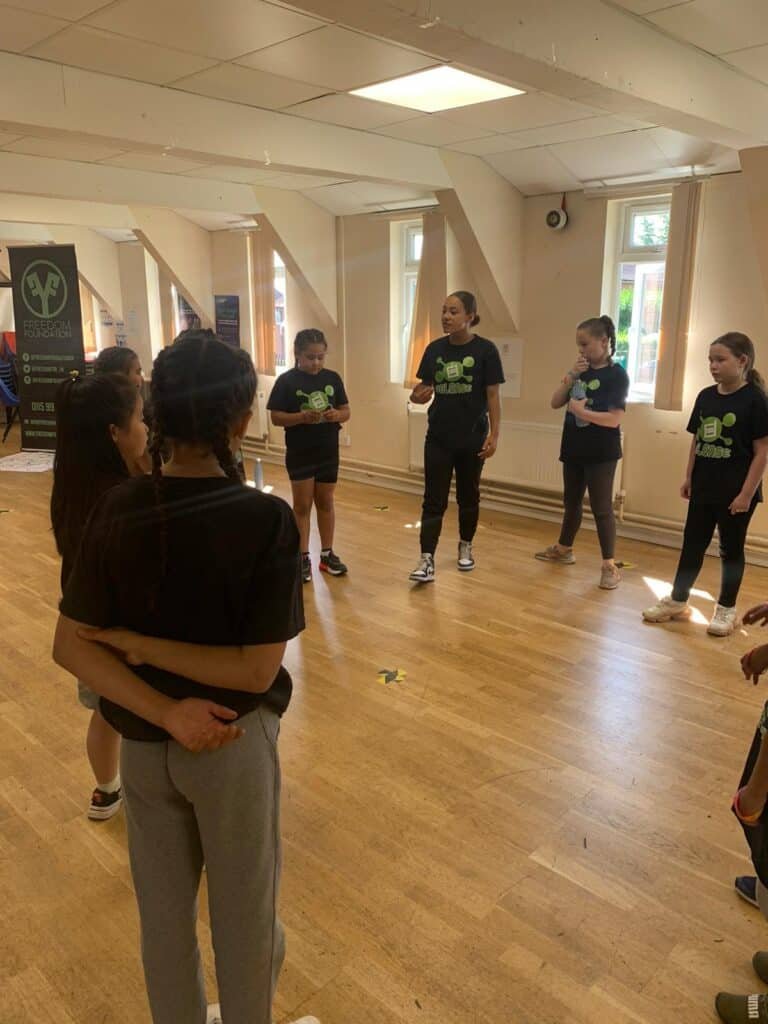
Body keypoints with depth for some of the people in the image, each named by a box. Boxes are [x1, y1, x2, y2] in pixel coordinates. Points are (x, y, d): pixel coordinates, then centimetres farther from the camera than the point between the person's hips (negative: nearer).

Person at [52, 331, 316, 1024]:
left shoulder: (116, 510, -12)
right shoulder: (266, 520, -23)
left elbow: (71, 646, -11)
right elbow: (258, 670, -23)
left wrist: (166, 712, -17)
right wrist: (138, 644, -17)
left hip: (142, 743, 4)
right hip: (235, 743, -4)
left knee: (164, 908, 26)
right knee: (244, 911, 21)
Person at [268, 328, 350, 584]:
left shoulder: (332, 378, 1)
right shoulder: (287, 380, -9)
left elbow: (346, 411, 5)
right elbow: (276, 417, -10)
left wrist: (337, 415, -17)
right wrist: (302, 417, -25)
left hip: (328, 452, 3)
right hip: (299, 454, -3)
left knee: (325, 503, 13)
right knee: (302, 505, 5)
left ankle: (327, 554, 24)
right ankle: (303, 558, 14)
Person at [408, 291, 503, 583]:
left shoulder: (485, 350, -8)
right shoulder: (435, 349, 3)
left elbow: (492, 396, -6)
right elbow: (424, 390, 9)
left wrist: (494, 434, -10)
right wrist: (417, 396, -14)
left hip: (472, 438, -2)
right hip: (438, 437, 2)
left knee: (468, 495, 14)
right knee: (433, 499, -1)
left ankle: (465, 547, 33)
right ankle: (427, 560, -1)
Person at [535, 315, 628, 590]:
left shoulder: (616, 374, -11)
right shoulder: (580, 371, 9)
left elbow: (615, 419, -19)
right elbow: (555, 403, 2)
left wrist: (582, 412, -26)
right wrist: (570, 376, -10)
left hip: (601, 453, -7)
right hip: (574, 449, 7)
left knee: (601, 507, -4)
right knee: (571, 502, 19)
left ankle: (610, 566, 3)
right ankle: (564, 549, 35)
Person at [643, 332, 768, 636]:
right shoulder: (705, 397, 4)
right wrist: (688, 478, 10)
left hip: (735, 492, -5)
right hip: (703, 488, 6)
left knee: (731, 549, 9)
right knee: (692, 545, 13)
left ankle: (726, 609, 23)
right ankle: (677, 600, 25)